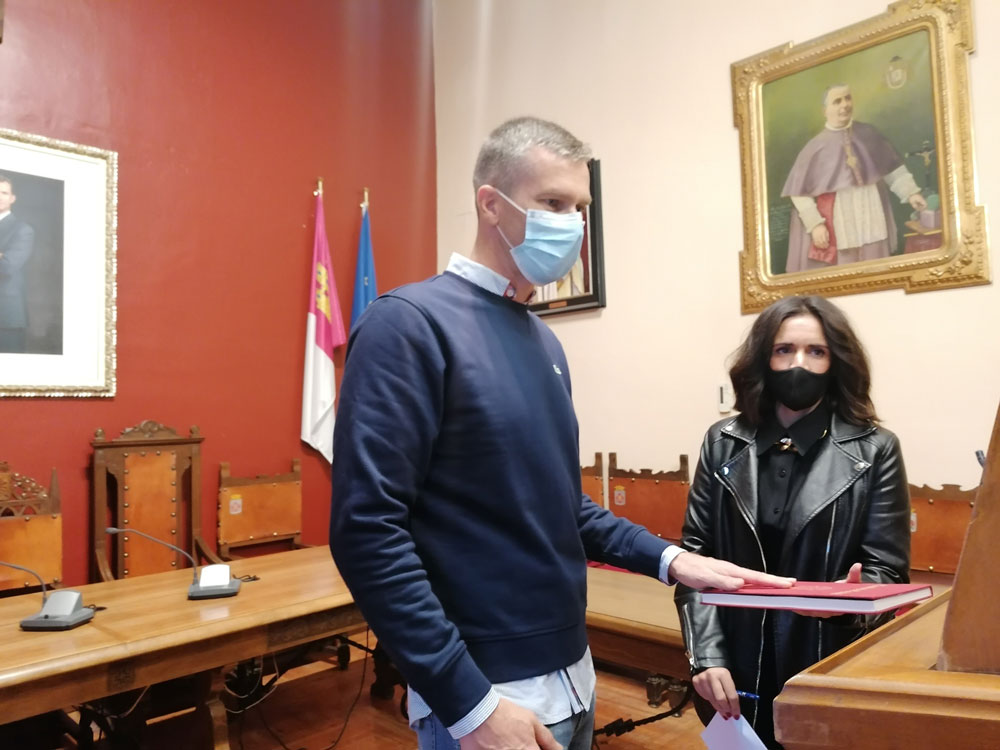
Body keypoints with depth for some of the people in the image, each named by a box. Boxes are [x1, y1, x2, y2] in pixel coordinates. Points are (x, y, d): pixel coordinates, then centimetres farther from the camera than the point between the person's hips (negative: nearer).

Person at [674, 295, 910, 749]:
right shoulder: (723, 443, 0)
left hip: (831, 677, -1)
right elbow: (695, 555, -2)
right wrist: (707, 658, -10)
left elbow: (887, 569, -3)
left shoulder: (875, 451, -3)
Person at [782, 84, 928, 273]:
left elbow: (892, 167, 15)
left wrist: (910, 192, 8)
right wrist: (815, 224, -14)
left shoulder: (869, 134, 4)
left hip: (872, 221, 4)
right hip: (838, 227, -4)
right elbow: (800, 192, -9)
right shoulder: (816, 146, -8)